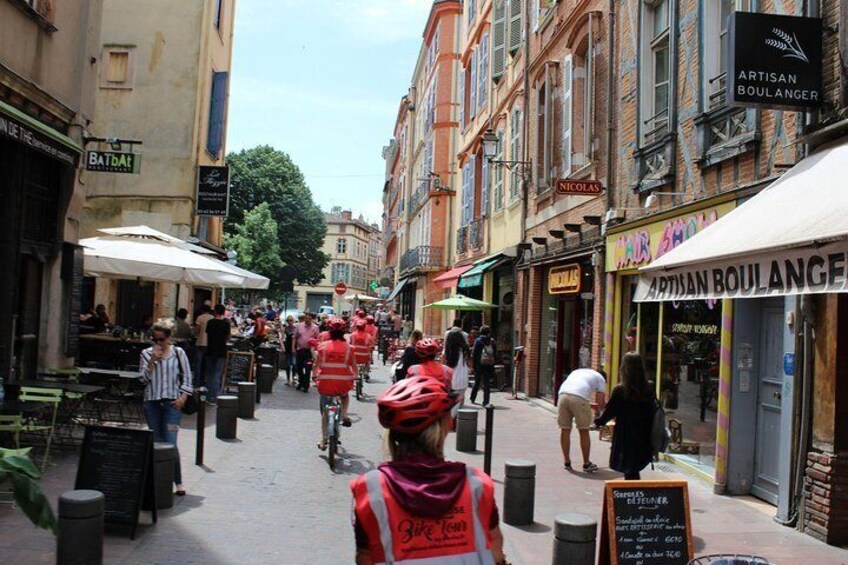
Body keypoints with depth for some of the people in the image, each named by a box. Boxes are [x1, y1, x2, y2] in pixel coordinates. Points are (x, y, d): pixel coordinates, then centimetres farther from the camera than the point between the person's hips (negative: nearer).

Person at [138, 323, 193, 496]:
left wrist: (182, 397, -5)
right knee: (156, 443, 7)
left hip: (172, 402, -2)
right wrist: (152, 361, -10)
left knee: (171, 443, -10)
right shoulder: (146, 354, 7)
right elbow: (143, 379, 1)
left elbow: (187, 378, 6)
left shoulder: (178, 353, 4)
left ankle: (178, 482, -4)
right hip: (152, 402, 2)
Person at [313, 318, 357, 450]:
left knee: (325, 412, 15)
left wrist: (315, 377, 22)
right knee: (345, 395, 35)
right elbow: (354, 367, 3)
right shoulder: (348, 347, 0)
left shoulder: (323, 346, 0)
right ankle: (344, 415, 11)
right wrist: (354, 377, 22)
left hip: (326, 381, 0)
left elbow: (317, 364, 5)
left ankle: (323, 441, 14)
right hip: (343, 382, 0)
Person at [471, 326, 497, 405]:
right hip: (489, 365, 1)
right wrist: (494, 363, 9)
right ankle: (486, 401, -1)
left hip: (479, 364, -1)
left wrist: (473, 364, 0)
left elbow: (474, 354, -4)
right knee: (487, 383, 4)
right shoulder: (492, 341, 3)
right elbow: (495, 353, 4)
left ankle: (472, 399, 23)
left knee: (477, 382, 15)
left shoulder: (478, 340, -3)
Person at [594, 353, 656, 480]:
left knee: (630, 474, 4)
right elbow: (654, 414, 2)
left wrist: (598, 421, 13)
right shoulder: (648, 390, -3)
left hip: (625, 441, -4)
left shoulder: (620, 390, -15)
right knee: (634, 472, 17)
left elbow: (609, 412, -8)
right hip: (643, 442, 4)